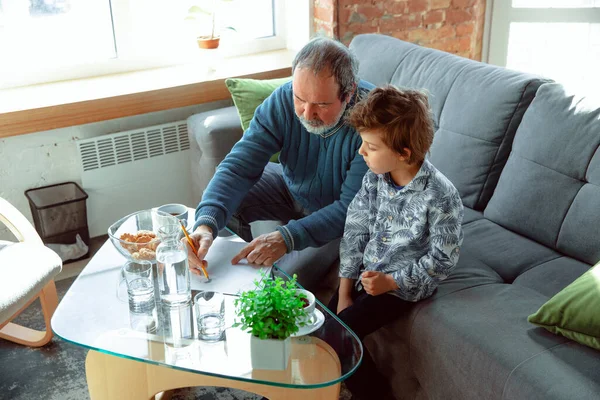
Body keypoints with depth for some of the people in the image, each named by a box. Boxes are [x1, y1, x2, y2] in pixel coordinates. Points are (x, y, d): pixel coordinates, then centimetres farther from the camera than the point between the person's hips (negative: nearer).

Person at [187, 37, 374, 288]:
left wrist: (287, 238, -44)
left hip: (339, 217, -4)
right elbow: (239, 166, -25)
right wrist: (206, 224, -42)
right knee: (222, 201, -9)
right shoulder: (283, 100, -22)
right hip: (292, 188, 5)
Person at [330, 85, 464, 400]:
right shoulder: (374, 178, -6)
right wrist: (344, 294, -4)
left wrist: (391, 282, -17)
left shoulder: (440, 196, -23)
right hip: (365, 272, 6)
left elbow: (442, 259, -15)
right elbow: (354, 232, -2)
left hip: (403, 286, -6)